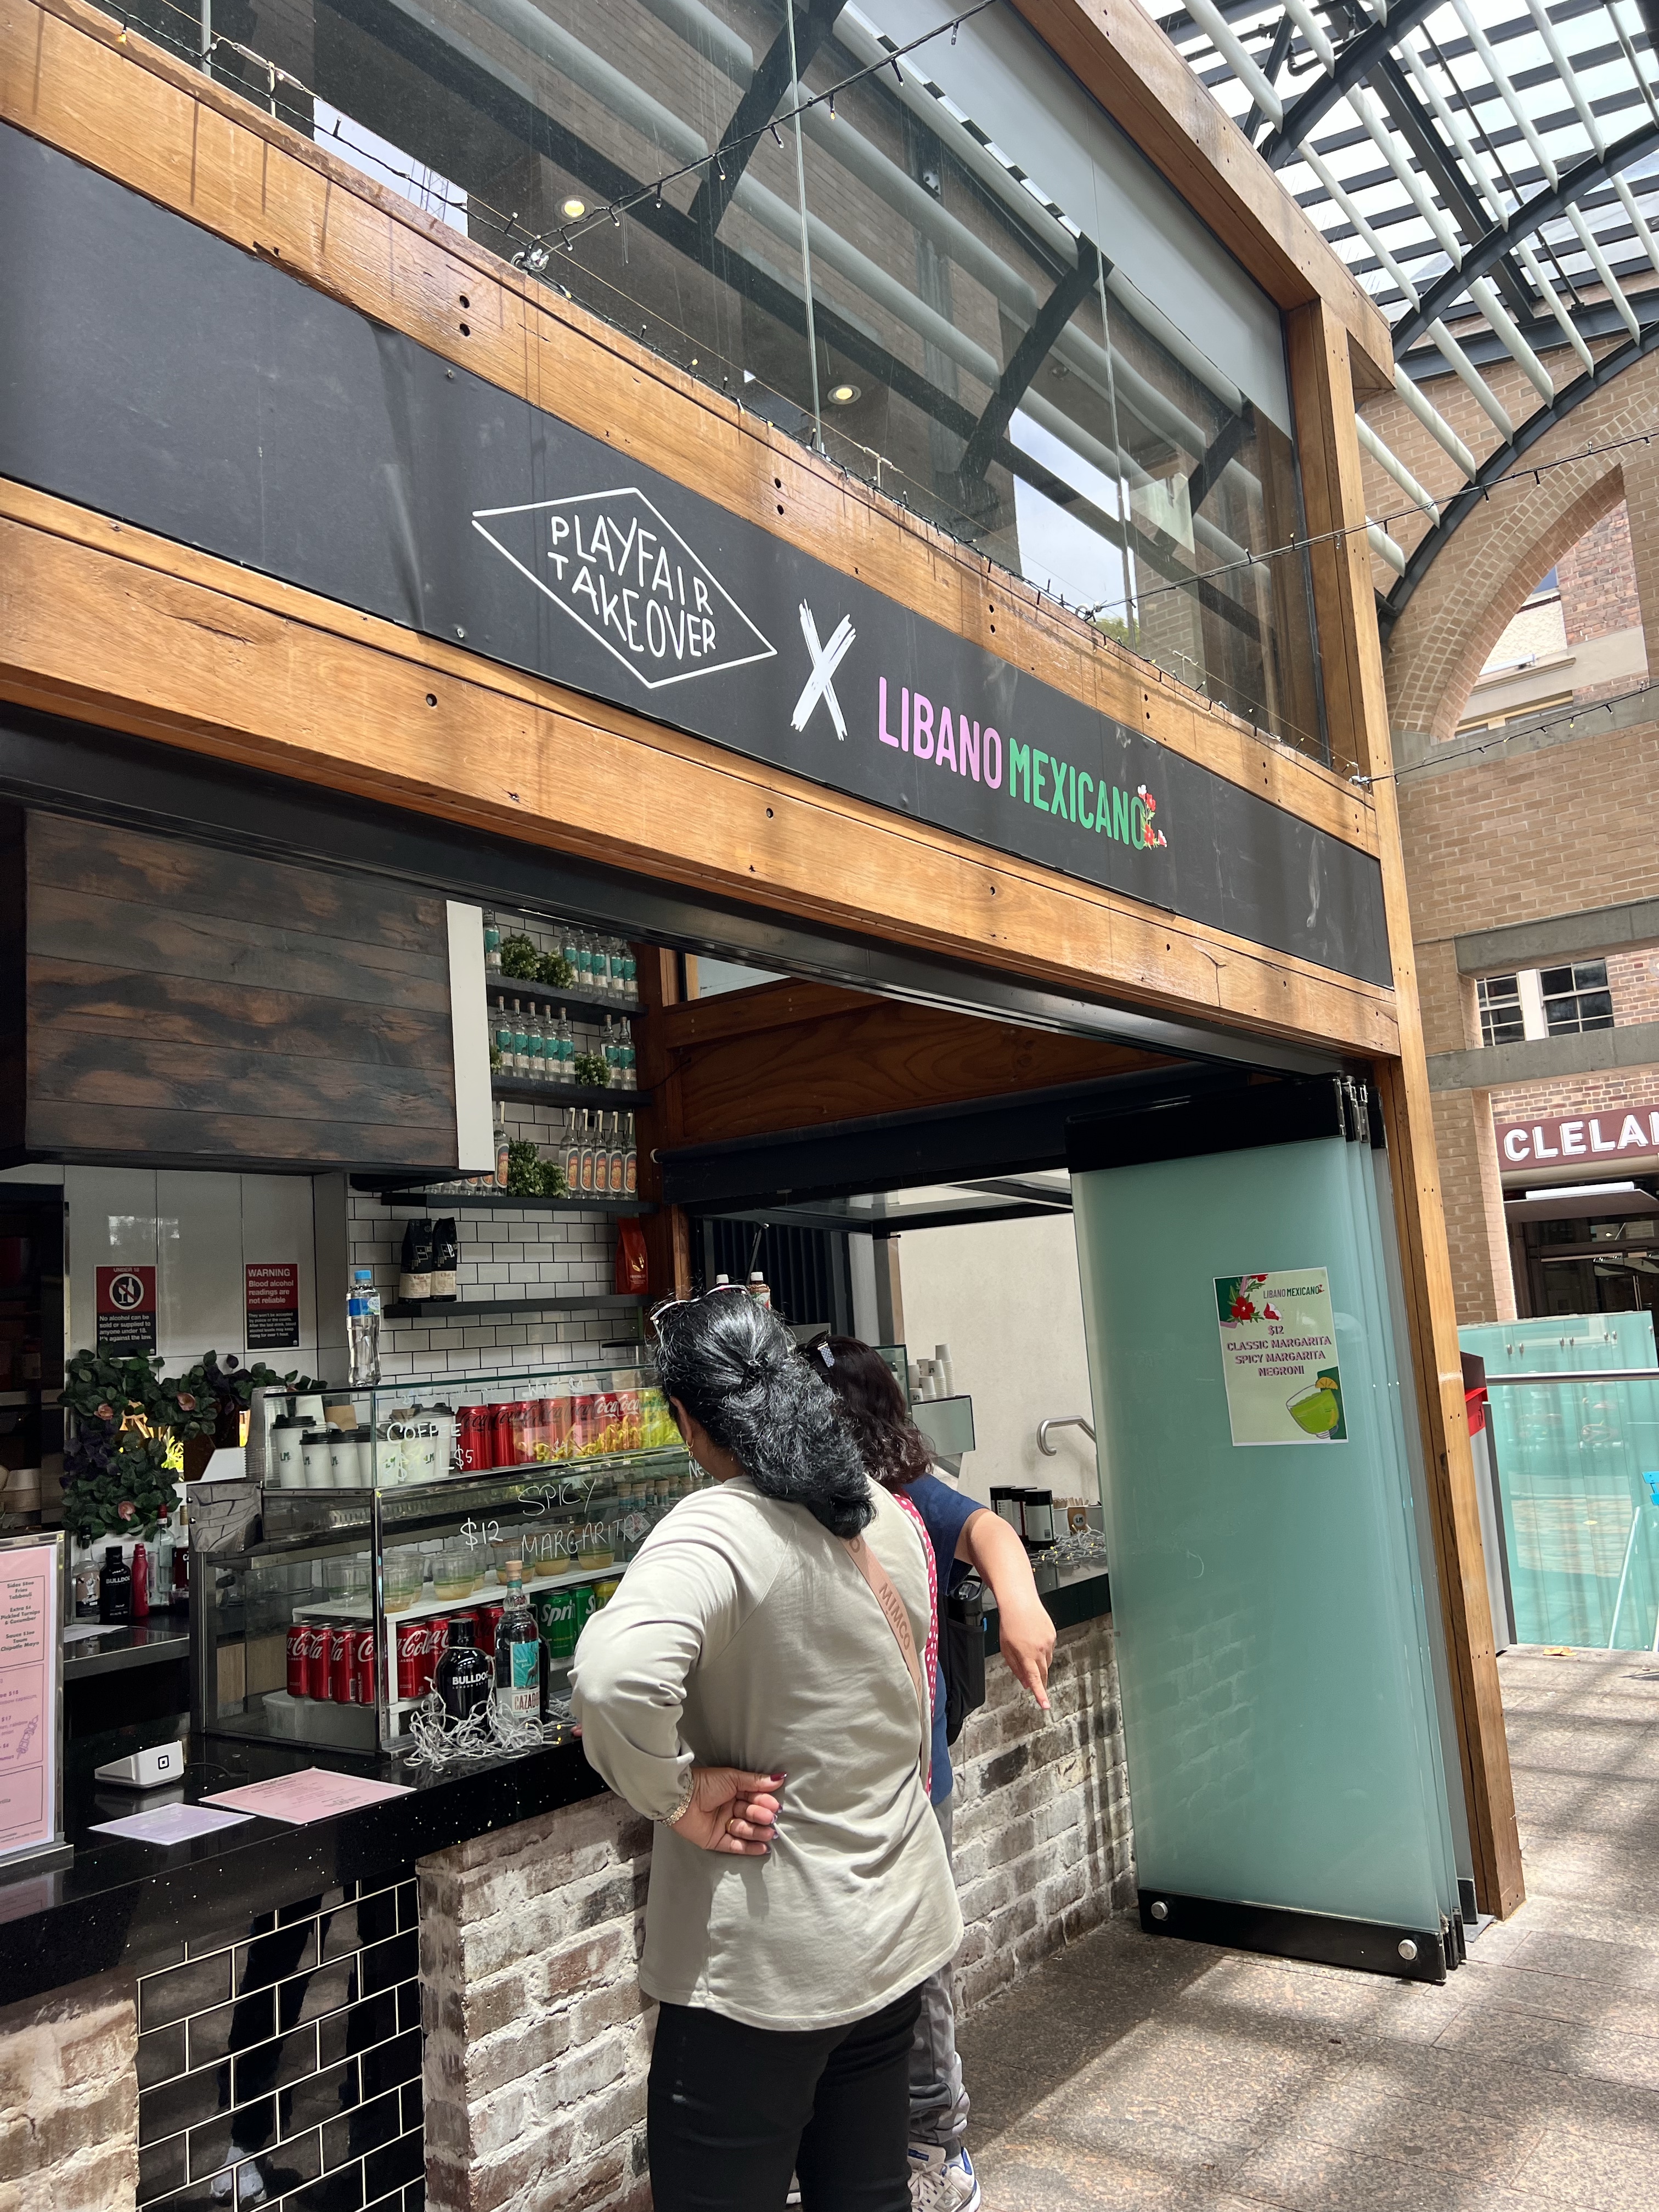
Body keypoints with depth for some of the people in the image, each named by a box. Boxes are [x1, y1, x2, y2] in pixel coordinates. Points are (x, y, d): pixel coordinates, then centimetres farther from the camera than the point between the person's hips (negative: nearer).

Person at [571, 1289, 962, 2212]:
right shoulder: (886, 1516, 2)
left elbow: (612, 1678, -40)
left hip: (765, 1968, -7)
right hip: (896, 1931, 7)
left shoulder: (717, 1531, -22)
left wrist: (679, 1794, -23)